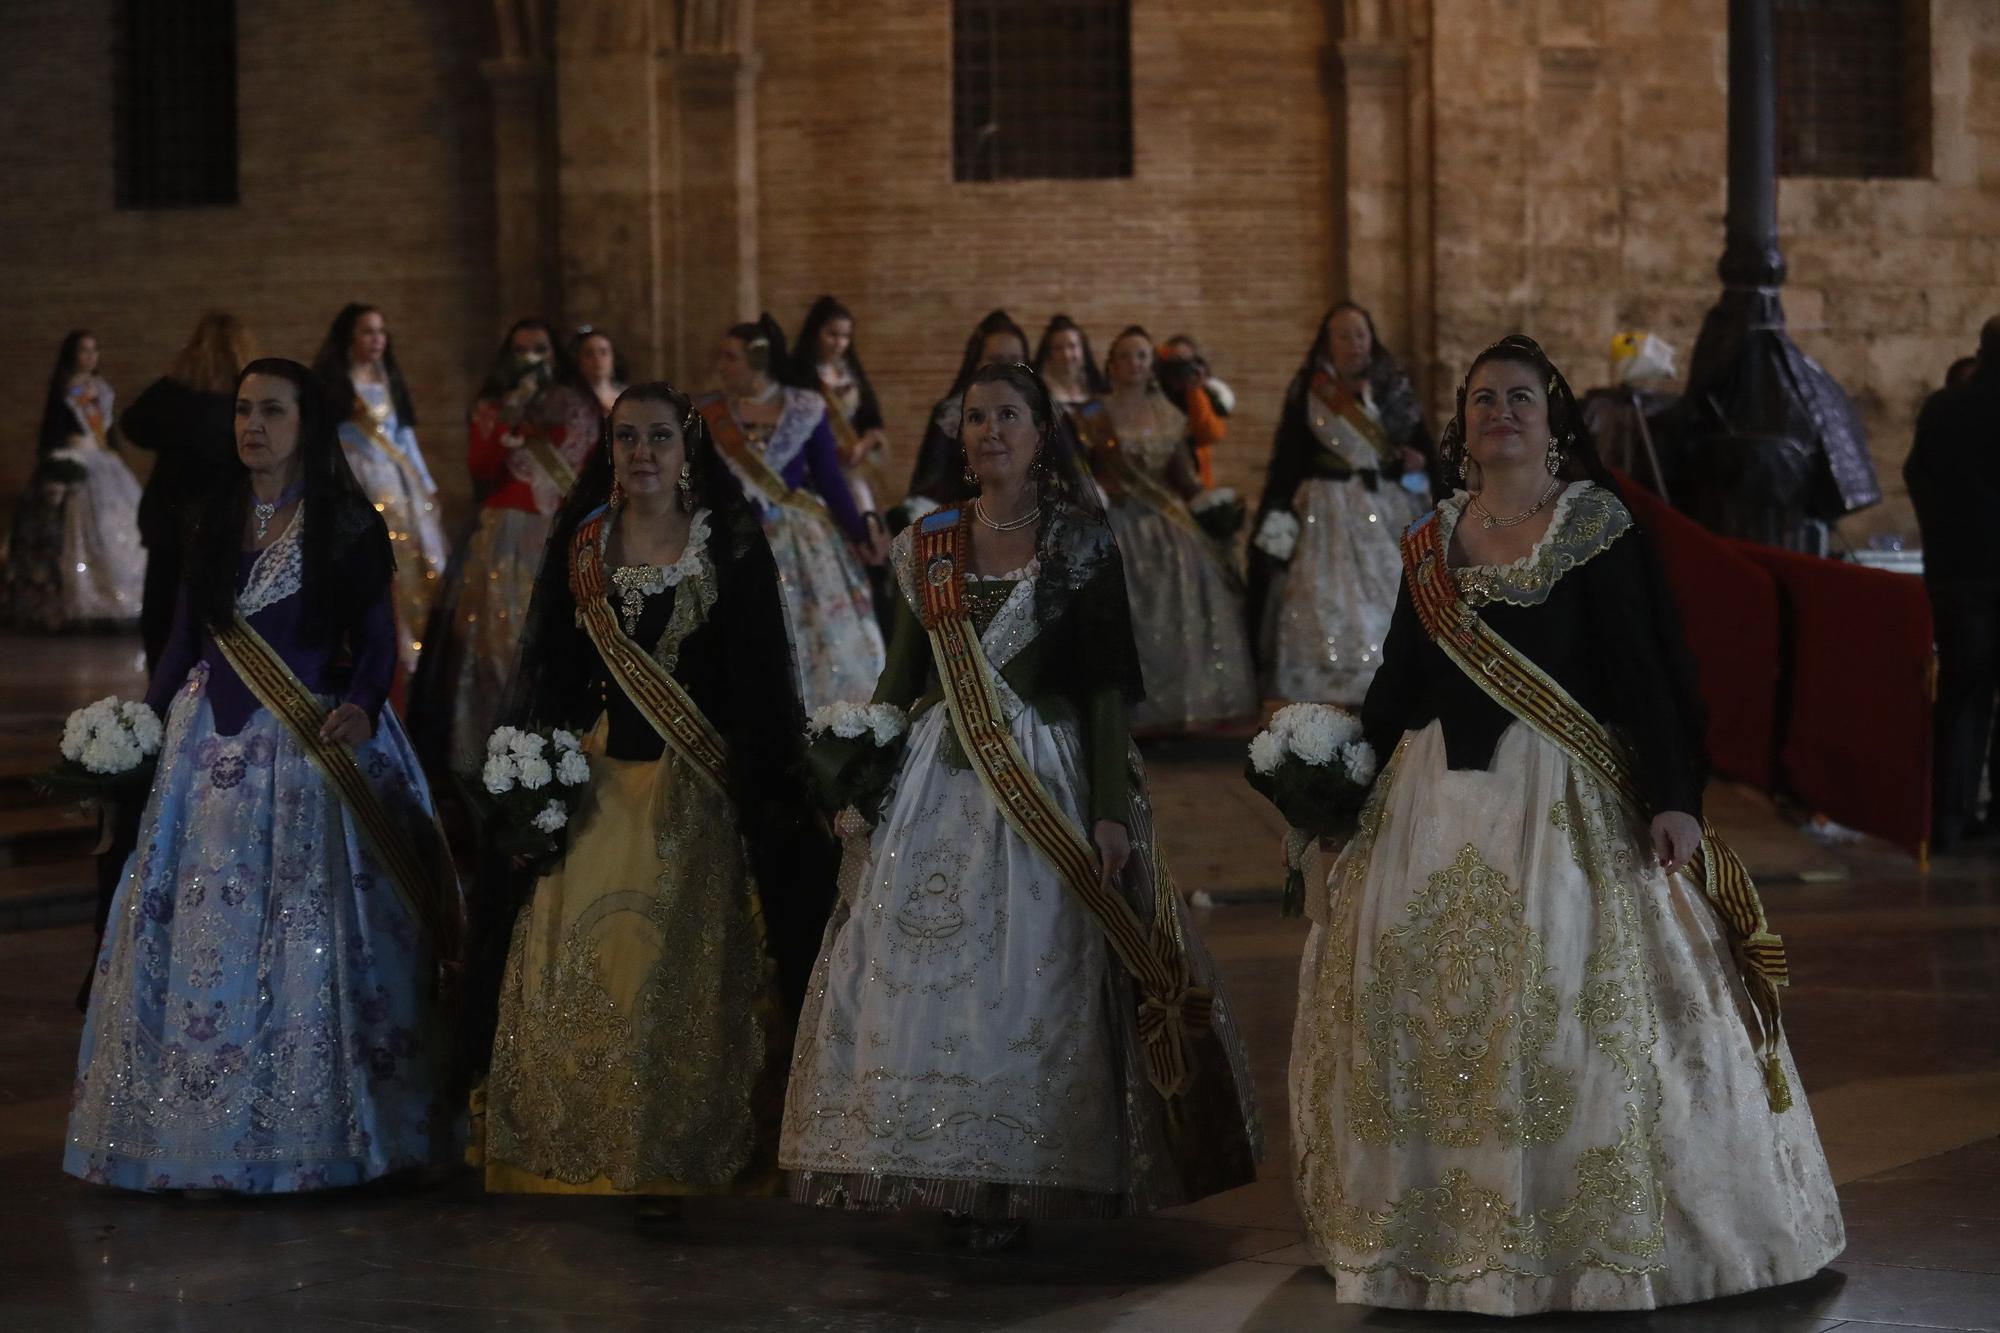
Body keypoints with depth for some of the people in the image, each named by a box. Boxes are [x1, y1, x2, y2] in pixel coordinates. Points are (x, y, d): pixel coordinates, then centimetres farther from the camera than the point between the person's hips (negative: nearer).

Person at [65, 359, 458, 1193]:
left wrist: (361, 708, -21)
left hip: (313, 748, -4)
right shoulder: (217, 520, 10)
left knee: (310, 932, -3)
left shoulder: (346, 524, -2)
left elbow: (376, 637, -4)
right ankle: (204, 1118, 12)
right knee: (205, 930, 4)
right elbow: (188, 635, 13)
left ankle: (313, 1124, 6)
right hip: (216, 742, 4)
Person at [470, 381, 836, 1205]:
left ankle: (686, 1164, 6)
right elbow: (549, 675, 12)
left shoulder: (730, 548, 0)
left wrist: (768, 793, -8)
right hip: (598, 789, 3)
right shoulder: (581, 547, 8)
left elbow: (758, 677, -2)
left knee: (684, 977, -4)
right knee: (577, 974, -1)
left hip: (696, 795, -2)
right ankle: (574, 1168, 8)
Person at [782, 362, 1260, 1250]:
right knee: (922, 978, 0)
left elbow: (1105, 686, -4)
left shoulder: (1081, 542, -1)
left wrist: (1112, 809, -11)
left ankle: (1016, 1182, 5)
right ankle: (950, 1177, 11)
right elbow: (902, 674, 14)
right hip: (939, 779, 3)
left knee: (1032, 979, -4)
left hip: (1048, 779, -3)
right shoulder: (925, 545, 9)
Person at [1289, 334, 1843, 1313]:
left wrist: (1671, 797, -16)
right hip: (1435, 801, 5)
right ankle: (1439, 1218, 17)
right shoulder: (1432, 541, 11)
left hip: (1562, 795, -5)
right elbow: (1398, 682, 16)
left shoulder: (1596, 526, -3)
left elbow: (1640, 670, -9)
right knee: (1426, 1003, 5)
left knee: (1577, 1004, -7)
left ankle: (1597, 1228, 5)